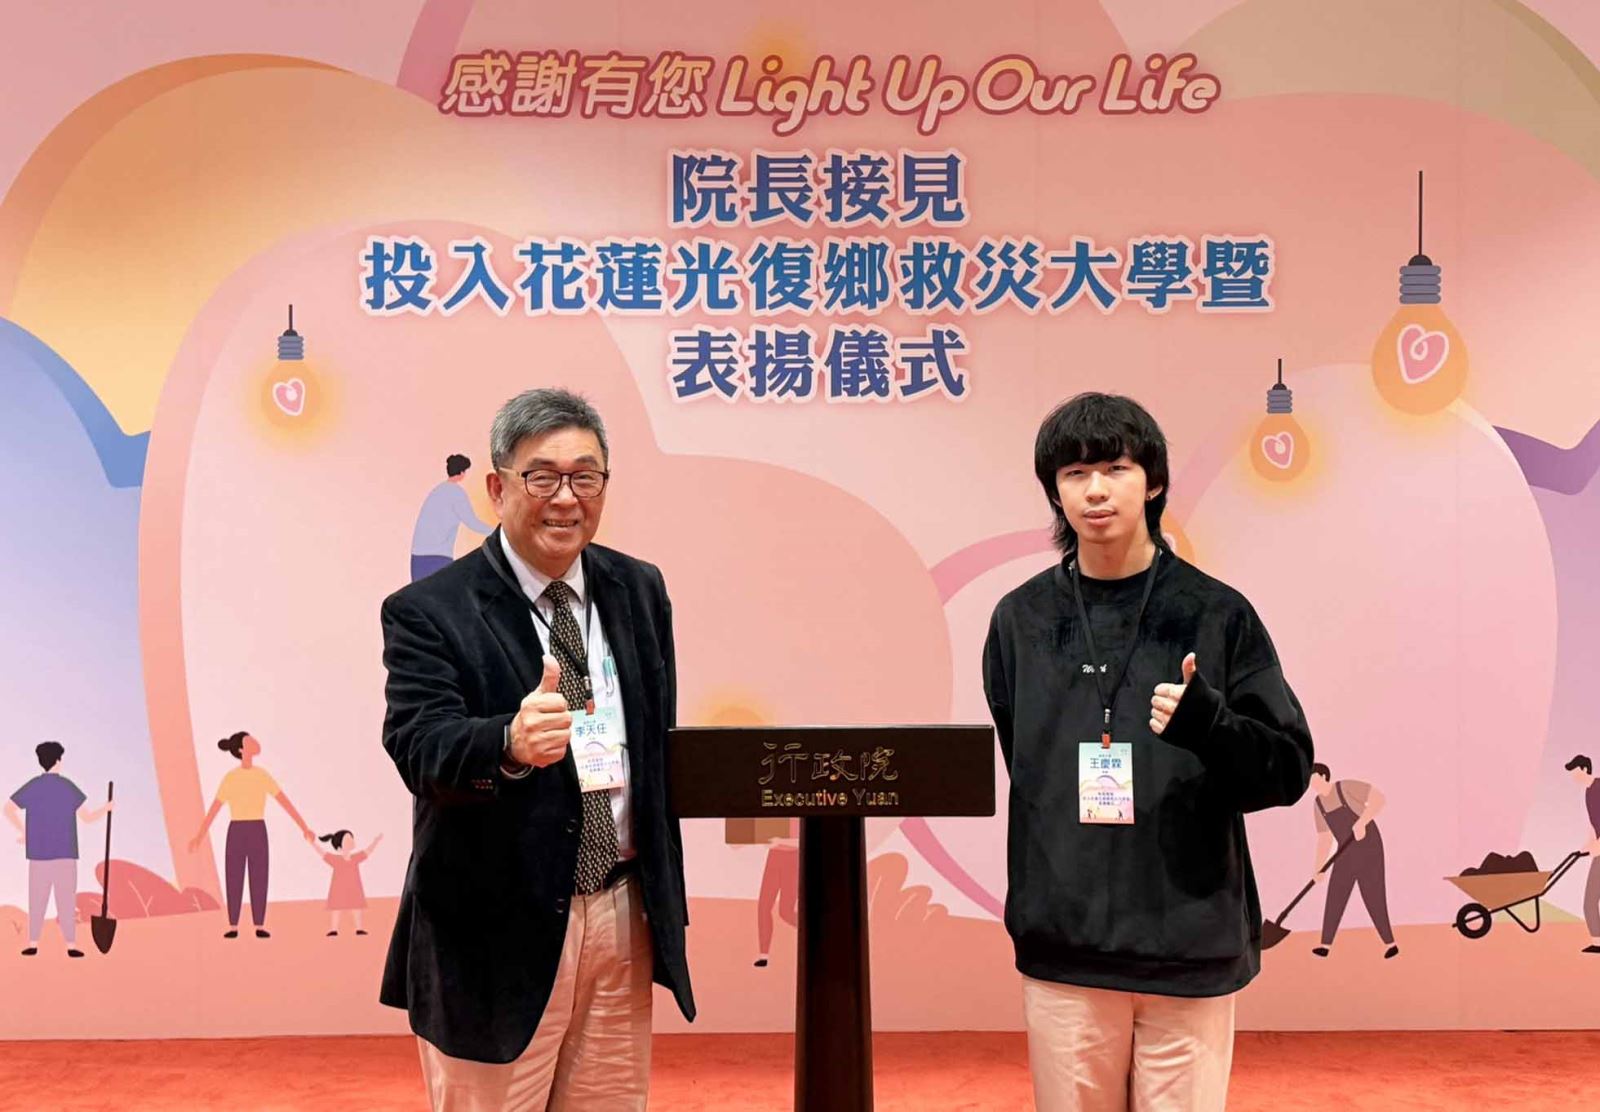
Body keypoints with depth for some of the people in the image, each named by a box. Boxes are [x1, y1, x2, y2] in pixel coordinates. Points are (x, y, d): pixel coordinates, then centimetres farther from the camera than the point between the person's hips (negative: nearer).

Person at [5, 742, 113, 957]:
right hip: (65, 852, -2)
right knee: (66, 899, -1)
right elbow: (87, 818, -4)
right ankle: (71, 945, -3)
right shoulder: (68, 787, -4)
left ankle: (33, 944, 8)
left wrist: (23, 830, 14)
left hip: (39, 853, 2)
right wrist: (105, 809, 14)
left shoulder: (32, 786, 2)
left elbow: (8, 809, 1)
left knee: (37, 899, 9)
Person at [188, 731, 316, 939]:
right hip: (237, 832, -2)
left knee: (259, 880, 1)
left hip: (258, 832, 2)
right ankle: (233, 927, 8)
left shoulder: (263, 775, 4)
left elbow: (285, 802, 4)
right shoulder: (230, 778, -3)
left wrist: (304, 827, 2)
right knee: (234, 880, 0)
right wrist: (199, 836, -4)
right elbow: (214, 809, -1)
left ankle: (260, 926, 6)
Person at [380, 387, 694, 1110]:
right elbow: (420, 747, -24)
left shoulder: (640, 590, 7)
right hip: (499, 934, -4)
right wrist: (510, 744, -45)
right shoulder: (427, 612, -10)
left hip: (625, 917, 5)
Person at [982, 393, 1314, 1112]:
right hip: (1062, 950, 2)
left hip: (1191, 950, -1)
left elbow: (1288, 769, -1)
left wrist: (1206, 722, -20)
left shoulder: (1217, 613, 0)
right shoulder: (1021, 620, 7)